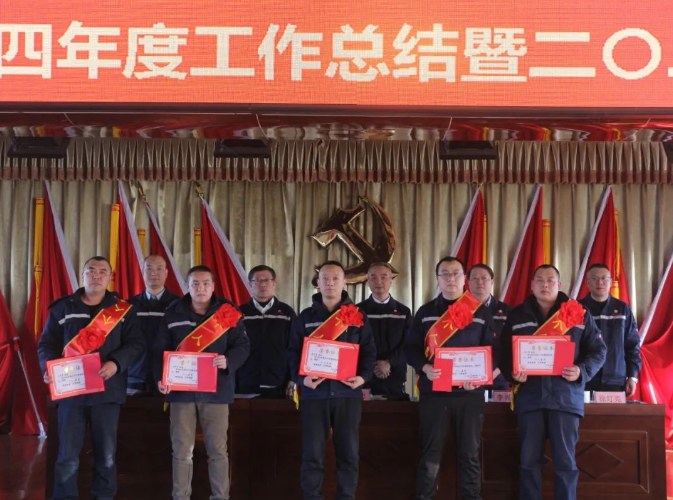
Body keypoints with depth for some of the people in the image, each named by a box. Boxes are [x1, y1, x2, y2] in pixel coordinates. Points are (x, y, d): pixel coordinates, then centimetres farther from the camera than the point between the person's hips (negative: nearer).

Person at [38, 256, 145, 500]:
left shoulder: (123, 309, 8)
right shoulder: (63, 307, 9)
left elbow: (136, 342, 2)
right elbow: (46, 343, 9)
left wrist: (116, 363, -16)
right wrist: (49, 368, -11)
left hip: (107, 390, 0)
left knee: (106, 455, 7)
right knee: (67, 457, 0)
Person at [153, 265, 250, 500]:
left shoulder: (228, 312, 2)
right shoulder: (173, 313, 5)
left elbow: (243, 345, 1)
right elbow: (160, 349, 6)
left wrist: (228, 361, -19)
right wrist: (160, 378, -8)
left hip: (216, 390, -1)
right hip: (181, 390, 1)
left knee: (218, 450, 4)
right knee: (182, 451, 5)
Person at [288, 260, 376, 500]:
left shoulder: (358, 317, 10)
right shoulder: (305, 317, 9)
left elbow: (369, 351, 6)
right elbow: (294, 352, 5)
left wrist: (363, 376, -10)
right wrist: (301, 378, -11)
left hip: (347, 393, 1)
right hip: (314, 393, 0)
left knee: (349, 454, 5)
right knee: (312, 455, 1)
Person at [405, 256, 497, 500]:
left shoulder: (480, 311, 8)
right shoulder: (426, 311, 10)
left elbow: (492, 350, 4)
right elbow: (411, 348, 5)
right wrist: (424, 368, -15)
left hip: (470, 393, 0)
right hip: (433, 392, 0)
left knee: (470, 454, 6)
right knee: (430, 454, 2)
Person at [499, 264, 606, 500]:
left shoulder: (579, 313, 7)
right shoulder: (517, 315, 10)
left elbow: (598, 350, 6)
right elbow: (504, 352, 10)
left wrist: (582, 371, -12)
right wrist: (512, 373, -10)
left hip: (566, 395, -1)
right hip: (529, 395, 1)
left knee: (565, 460, 2)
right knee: (529, 459, 5)